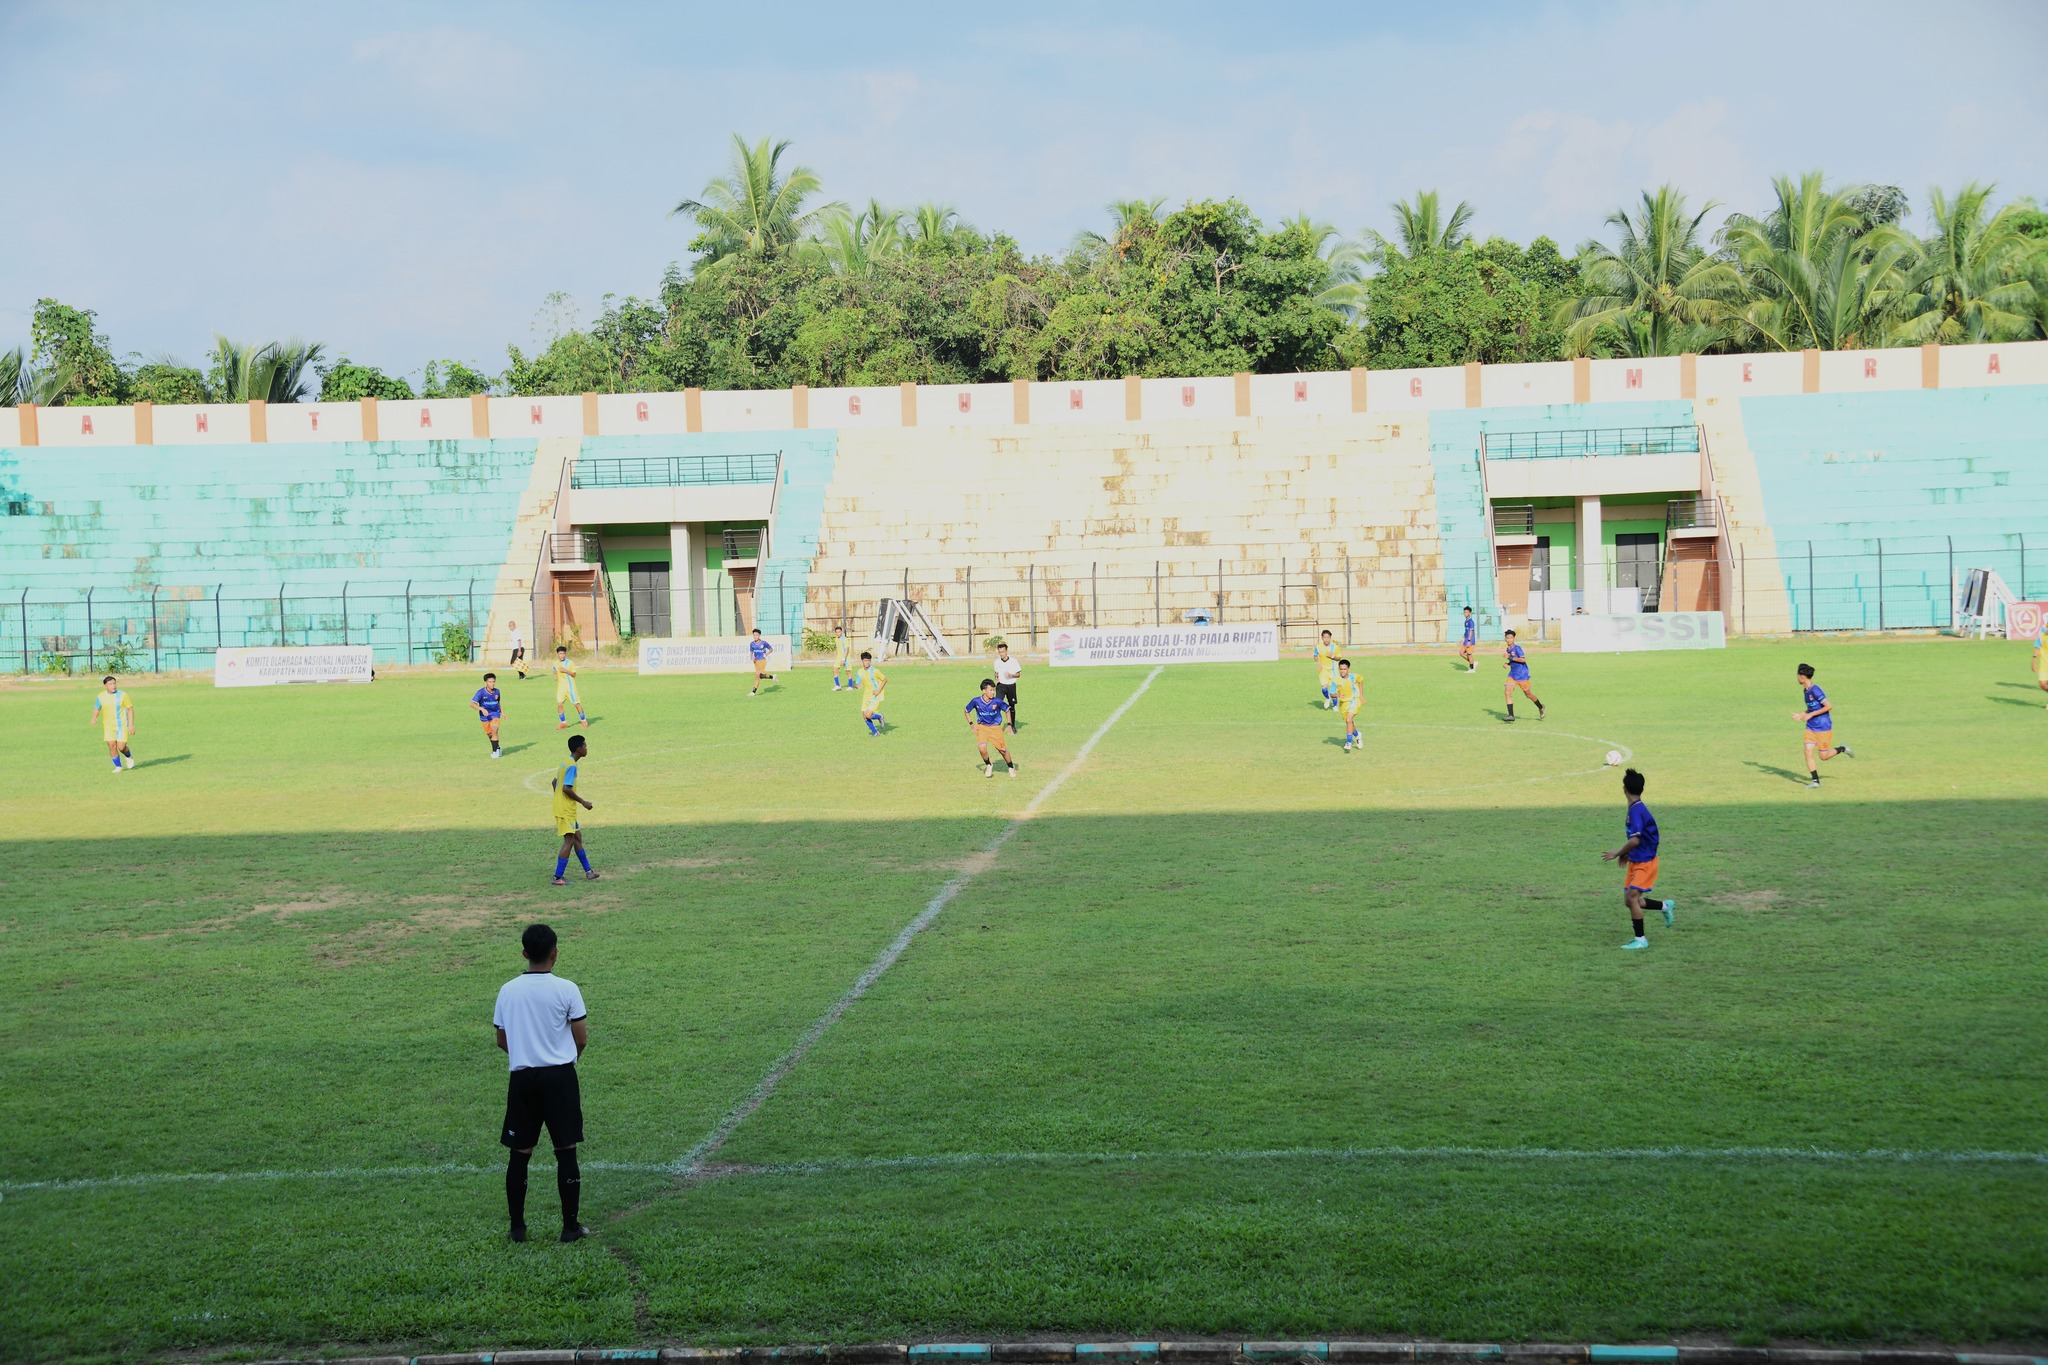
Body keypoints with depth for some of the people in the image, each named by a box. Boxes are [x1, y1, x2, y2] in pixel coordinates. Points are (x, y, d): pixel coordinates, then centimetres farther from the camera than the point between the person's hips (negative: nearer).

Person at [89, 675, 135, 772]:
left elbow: (130, 709, -2)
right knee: (112, 745, -6)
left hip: (122, 725, -2)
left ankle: (129, 757, 27)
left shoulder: (122, 695, -8)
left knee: (121, 747, -7)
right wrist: (94, 719, -12)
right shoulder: (100, 697, -3)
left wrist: (131, 724, -8)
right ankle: (118, 766, 11)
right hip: (108, 725, 2)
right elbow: (97, 709, 10)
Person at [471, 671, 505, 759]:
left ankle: (495, 751, -12)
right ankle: (497, 748, 34)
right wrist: (481, 709, -34)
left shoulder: (496, 691, -4)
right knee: (489, 734, 10)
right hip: (485, 716, 0)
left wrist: (502, 711, 10)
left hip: (495, 714, 1)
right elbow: (472, 704, -21)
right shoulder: (481, 692, -17)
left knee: (494, 731, -19)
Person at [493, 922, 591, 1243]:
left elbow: (502, 1042, 8)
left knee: (520, 1153, 9)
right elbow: (581, 1039, -5)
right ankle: (571, 1226, 7)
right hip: (560, 1076, -2)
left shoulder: (507, 991, 1)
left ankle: (517, 1227, 13)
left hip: (522, 1078, 2)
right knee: (566, 1151, 4)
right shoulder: (566, 989, -8)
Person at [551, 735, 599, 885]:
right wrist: (583, 802, -16)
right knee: (569, 841, -8)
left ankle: (588, 872, 24)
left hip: (563, 809, 10)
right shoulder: (572, 766, -18)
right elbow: (566, 788, -24)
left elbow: (555, 782, 20)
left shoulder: (566, 763, 12)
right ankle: (558, 878, -9)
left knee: (577, 838, 16)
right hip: (566, 811, -10)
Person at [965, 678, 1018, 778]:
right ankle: (988, 765, 9)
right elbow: (967, 711, 4)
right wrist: (971, 724, -5)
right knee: (982, 748, -21)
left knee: (1002, 750, 1)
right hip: (982, 727, 0)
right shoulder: (976, 701, -14)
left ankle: (1011, 767, 30)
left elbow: (1007, 709, 0)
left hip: (996, 728, 0)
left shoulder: (997, 701, -17)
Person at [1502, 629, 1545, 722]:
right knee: (1507, 692, -12)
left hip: (1522, 674, -7)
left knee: (1528, 694, 7)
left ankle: (1540, 708, 34)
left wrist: (1510, 658, -23)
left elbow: (1523, 659, -23)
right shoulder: (1508, 649, 10)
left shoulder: (1517, 648, -14)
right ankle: (1511, 715, -11)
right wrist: (1508, 664, 5)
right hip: (1512, 674, 7)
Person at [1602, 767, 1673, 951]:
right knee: (1629, 900, 11)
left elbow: (1635, 840, -29)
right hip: (1636, 861, 10)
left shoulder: (1637, 810, -22)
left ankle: (1640, 940, -5)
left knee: (1631, 897, -13)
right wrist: (1627, 854, 15)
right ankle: (1665, 906, 28)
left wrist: (1618, 854, -18)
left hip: (1645, 862, -10)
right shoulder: (1636, 808, 8)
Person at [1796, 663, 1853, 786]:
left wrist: (1810, 715, -23)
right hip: (1811, 728, 8)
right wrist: (1801, 714, 5)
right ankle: (1815, 781, -1)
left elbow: (1829, 706, -23)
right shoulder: (1805, 691, 8)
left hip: (1823, 728, -8)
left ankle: (1842, 749, 26)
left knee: (1823, 756, 1)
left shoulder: (1815, 690, -20)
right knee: (1808, 752, -5)